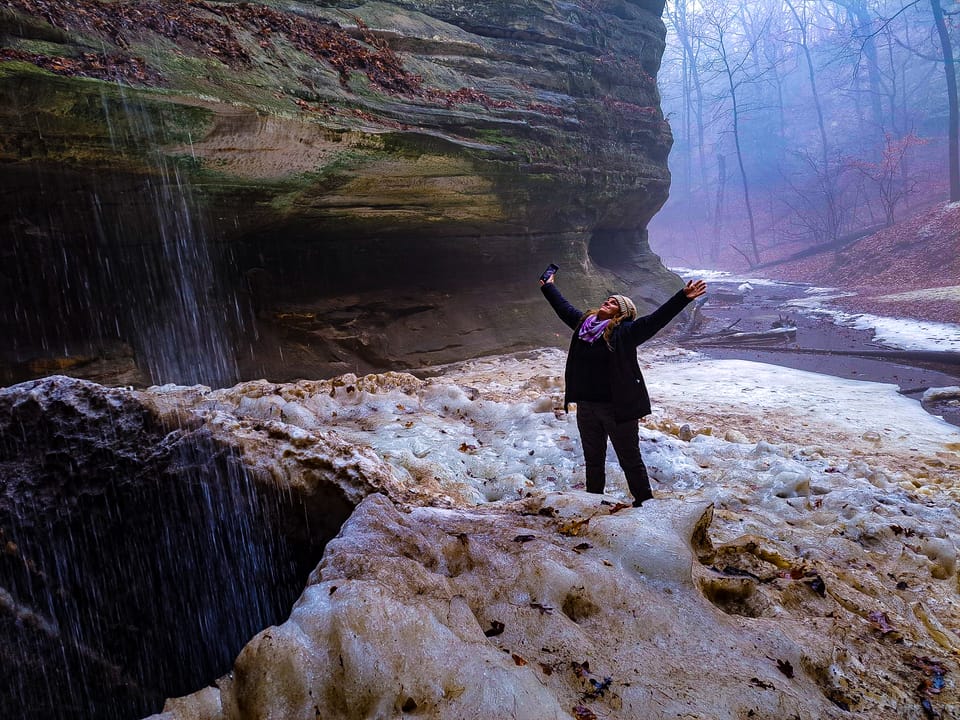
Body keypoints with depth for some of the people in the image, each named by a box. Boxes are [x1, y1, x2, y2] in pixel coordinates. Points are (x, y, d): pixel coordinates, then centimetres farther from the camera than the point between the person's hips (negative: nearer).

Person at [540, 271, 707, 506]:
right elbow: (564, 307, 23)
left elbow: (657, 318, -16)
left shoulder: (625, 331, -8)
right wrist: (548, 288, 35)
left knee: (630, 461, 5)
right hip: (586, 406, 6)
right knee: (593, 460, 19)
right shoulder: (584, 323, 8)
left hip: (619, 408, -6)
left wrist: (683, 297, -25)